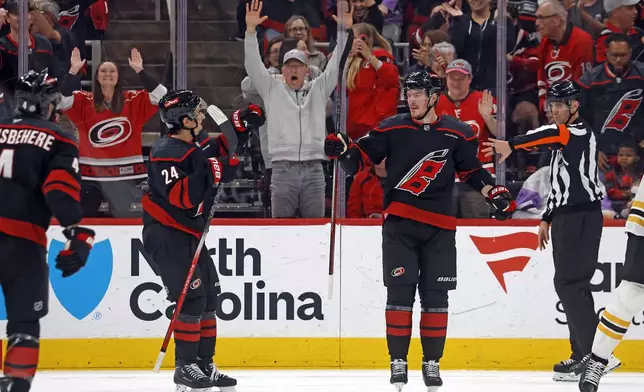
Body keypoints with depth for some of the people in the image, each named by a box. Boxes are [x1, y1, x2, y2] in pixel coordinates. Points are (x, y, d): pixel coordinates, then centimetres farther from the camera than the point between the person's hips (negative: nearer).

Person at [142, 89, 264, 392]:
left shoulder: (198, 143, 7)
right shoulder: (166, 152, -21)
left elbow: (220, 148, 26)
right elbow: (179, 196, -31)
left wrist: (241, 123, 9)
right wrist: (210, 173, -33)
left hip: (189, 232, 10)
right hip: (165, 233, -10)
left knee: (209, 295, 11)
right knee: (192, 297, -15)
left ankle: (203, 364, 18)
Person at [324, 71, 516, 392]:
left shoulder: (457, 134, 3)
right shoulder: (391, 129, 1)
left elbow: (471, 170, 13)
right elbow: (360, 159, 1)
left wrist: (494, 192, 0)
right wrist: (342, 150, -19)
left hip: (439, 226, 1)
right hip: (399, 223, -1)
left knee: (435, 295, 3)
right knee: (400, 291, -4)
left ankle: (432, 362, 13)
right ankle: (398, 361, 4)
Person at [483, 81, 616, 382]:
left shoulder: (580, 132, -12)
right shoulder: (563, 138, 19)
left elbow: (552, 135, -33)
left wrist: (512, 145, -46)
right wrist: (547, 218, 24)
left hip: (581, 218, -10)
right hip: (566, 217, 10)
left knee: (570, 283, -14)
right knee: (572, 285, 10)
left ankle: (595, 355, -14)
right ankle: (583, 355, 14)